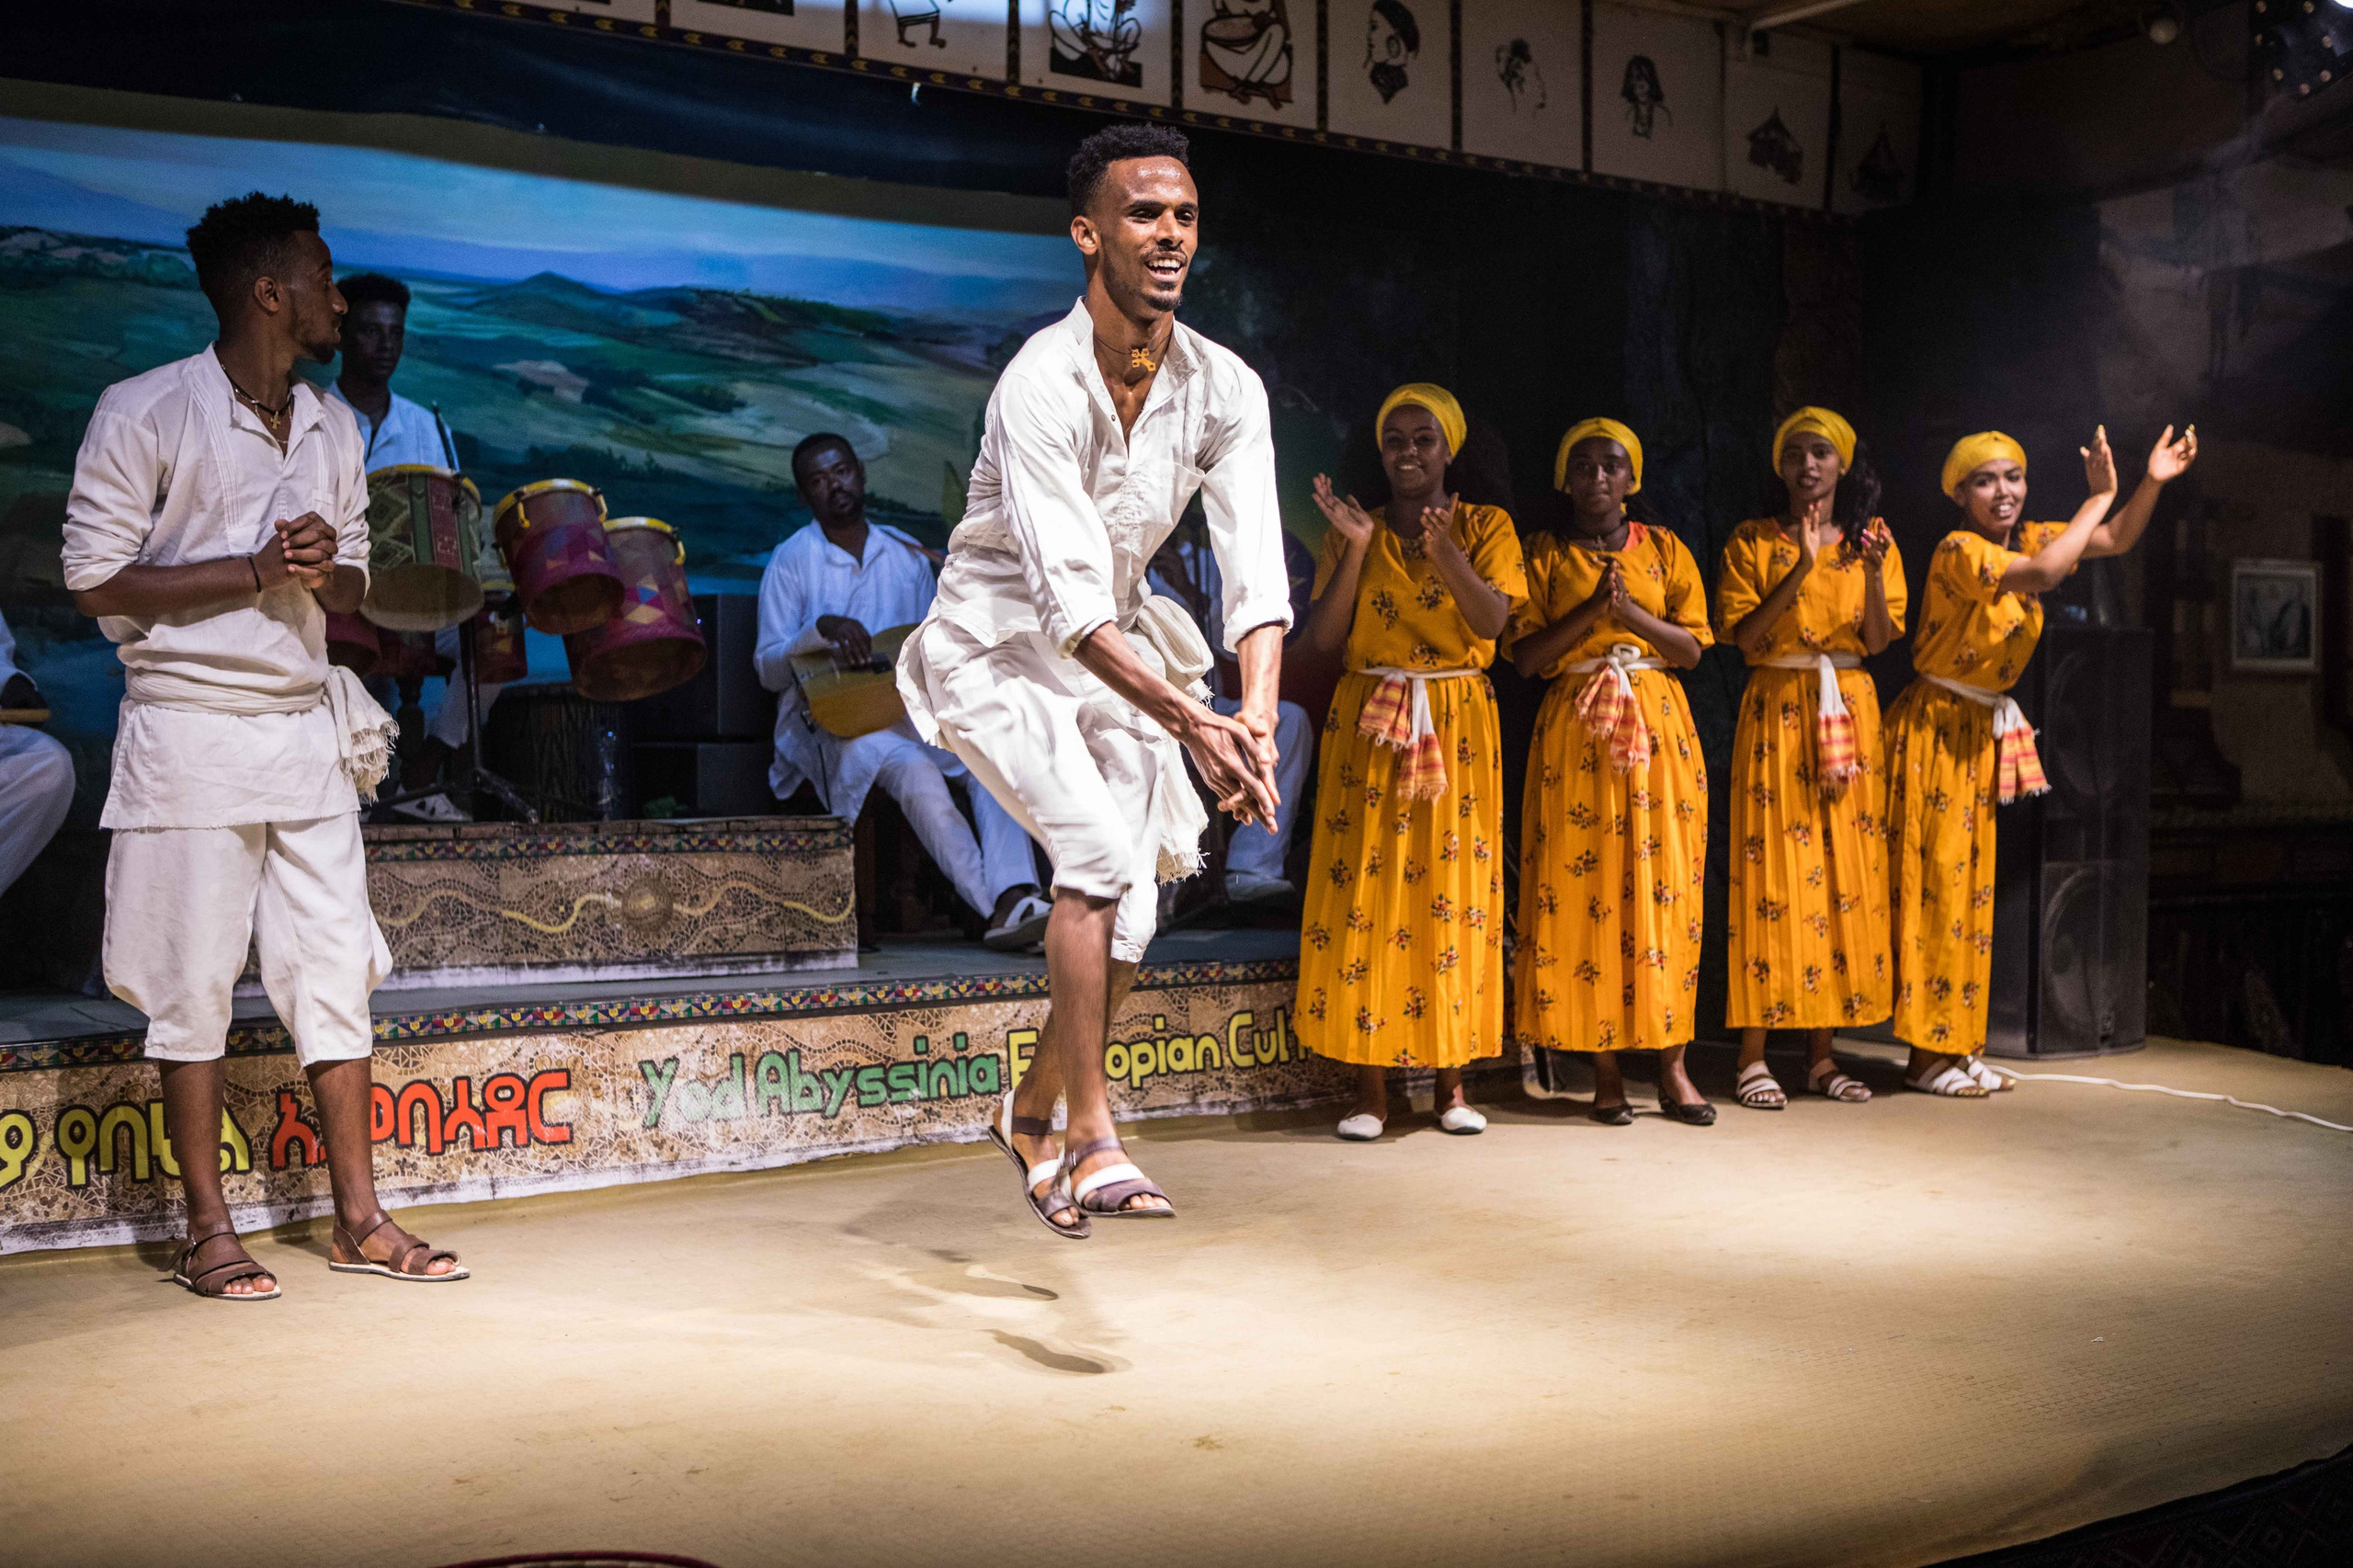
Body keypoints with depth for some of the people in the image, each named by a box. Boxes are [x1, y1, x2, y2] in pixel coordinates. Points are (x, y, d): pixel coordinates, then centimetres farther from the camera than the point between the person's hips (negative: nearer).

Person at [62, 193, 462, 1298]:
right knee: (194, 986, 1)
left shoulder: (333, 427, 13)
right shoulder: (145, 412, -7)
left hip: (307, 727, 6)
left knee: (335, 971, 5)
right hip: (192, 730, -6)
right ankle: (208, 1231, 12)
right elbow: (96, 582, -9)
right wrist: (253, 569, -15)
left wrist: (324, 567, -5)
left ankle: (358, 1217, 13)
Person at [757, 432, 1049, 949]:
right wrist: (822, 629, -20)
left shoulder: (907, 554, 15)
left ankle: (1014, 900, -41)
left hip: (905, 708, 4)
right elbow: (768, 669, -2)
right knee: (915, 769, -35)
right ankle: (999, 907, -39)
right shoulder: (792, 561, 2)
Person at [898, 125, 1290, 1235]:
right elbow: (1067, 600, -33)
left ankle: (1033, 1112, 28)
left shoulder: (1225, 388, -9)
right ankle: (1092, 1141, -15)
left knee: (1130, 901, 5)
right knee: (1101, 847, -25)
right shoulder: (1042, 384, -26)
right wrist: (1190, 720, -42)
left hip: (1115, 653, 6)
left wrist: (1257, 716, -34)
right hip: (1001, 650, -6)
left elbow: (1257, 571, -17)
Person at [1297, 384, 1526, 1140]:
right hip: (1368, 725, 1)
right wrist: (1357, 546, -10)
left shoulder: (1486, 526, 7)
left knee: (1452, 890, -2)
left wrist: (1444, 550, -23)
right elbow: (1322, 639, -2)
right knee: (1365, 887, -6)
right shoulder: (1352, 530, 9)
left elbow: (1491, 620, -10)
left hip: (1458, 724, 0)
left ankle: (1452, 1081, 6)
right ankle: (1370, 1086, -3)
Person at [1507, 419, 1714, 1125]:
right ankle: (1606, 1071, 1)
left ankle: (1673, 1068, 3)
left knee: (1665, 886, -2)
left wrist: (1632, 612, -10)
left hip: (1659, 727, 1)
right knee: (1584, 889, -5)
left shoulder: (1664, 549, 12)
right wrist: (1592, 609, -12)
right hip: (1575, 733, -1)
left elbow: (1693, 647, 5)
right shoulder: (1545, 556, 8)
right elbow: (1526, 657, -1)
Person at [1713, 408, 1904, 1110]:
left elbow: (1879, 640, 3)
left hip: (1850, 712, 3)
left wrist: (1872, 574, -13)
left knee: (1844, 874, 1)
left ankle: (1822, 1051, 8)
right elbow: (1742, 636, -7)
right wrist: (1802, 569, -16)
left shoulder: (1872, 540, 10)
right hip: (1776, 712, -3)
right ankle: (1754, 1055, -3)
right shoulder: (1752, 542, 3)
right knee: (1771, 873, -7)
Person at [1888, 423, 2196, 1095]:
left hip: (1981, 733, 8)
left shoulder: (2028, 537, 8)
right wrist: (2099, 497, -23)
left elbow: (2118, 540, 8)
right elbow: (2043, 574, -32)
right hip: (1935, 728, -8)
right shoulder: (1958, 550, -17)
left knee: (1972, 882, 9)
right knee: (1935, 880, -7)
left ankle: (1960, 1046, 14)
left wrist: (2152, 483, -9)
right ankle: (1928, 1055, -2)